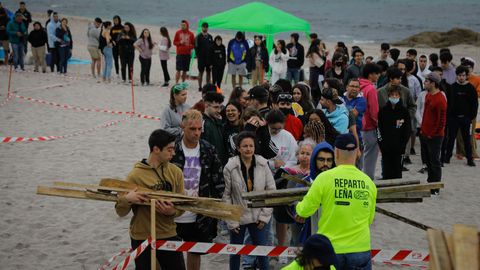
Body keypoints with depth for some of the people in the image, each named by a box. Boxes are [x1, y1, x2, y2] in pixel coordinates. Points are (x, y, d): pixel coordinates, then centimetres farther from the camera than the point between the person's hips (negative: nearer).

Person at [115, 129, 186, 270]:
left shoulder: (176, 172, 0)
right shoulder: (135, 176, -11)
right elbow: (121, 212, -6)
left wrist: (173, 211, -17)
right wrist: (127, 199, -27)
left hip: (169, 235, 3)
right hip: (142, 238, -3)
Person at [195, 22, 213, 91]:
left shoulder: (210, 37, 10)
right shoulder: (198, 36, -2)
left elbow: (212, 46, 12)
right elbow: (196, 47, -4)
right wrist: (197, 56, -10)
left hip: (209, 57, 4)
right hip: (201, 57, -4)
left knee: (209, 72, 5)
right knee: (201, 72, 0)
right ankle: (200, 87, 4)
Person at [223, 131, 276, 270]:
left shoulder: (263, 164, -6)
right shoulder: (230, 167, -11)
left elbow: (271, 190, 0)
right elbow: (226, 195, -7)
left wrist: (265, 215, -3)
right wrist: (231, 221, -8)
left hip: (257, 217, 1)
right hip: (238, 217, -1)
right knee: (236, 252, 11)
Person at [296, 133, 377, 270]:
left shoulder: (325, 178, -11)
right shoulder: (368, 182, 0)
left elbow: (305, 210, -5)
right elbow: (369, 219, 11)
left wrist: (299, 209, 18)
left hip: (330, 250, -2)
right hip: (360, 249, 2)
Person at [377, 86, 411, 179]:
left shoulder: (404, 111, 3)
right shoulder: (383, 111, 4)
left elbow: (408, 129, 4)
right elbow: (379, 129, 4)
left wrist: (403, 145, -4)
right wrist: (381, 144, -5)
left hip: (398, 147, 0)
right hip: (386, 147, 0)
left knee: (397, 171, 3)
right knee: (387, 171, 1)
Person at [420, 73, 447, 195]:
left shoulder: (440, 100, -18)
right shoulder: (428, 96, 9)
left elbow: (442, 121, -18)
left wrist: (432, 134, -14)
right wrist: (422, 128, 14)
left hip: (434, 137, -8)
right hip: (424, 134, 8)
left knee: (434, 162, -1)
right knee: (428, 161, 16)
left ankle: (435, 189, 6)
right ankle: (430, 183, 27)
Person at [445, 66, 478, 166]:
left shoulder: (470, 88, -1)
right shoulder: (452, 87, 2)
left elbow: (475, 104, 2)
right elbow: (447, 102, 3)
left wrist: (472, 116, -5)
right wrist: (447, 115, -4)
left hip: (465, 118, -1)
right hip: (453, 117, 1)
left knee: (467, 139, 5)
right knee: (451, 138, 6)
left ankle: (469, 159, 10)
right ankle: (447, 157, 14)